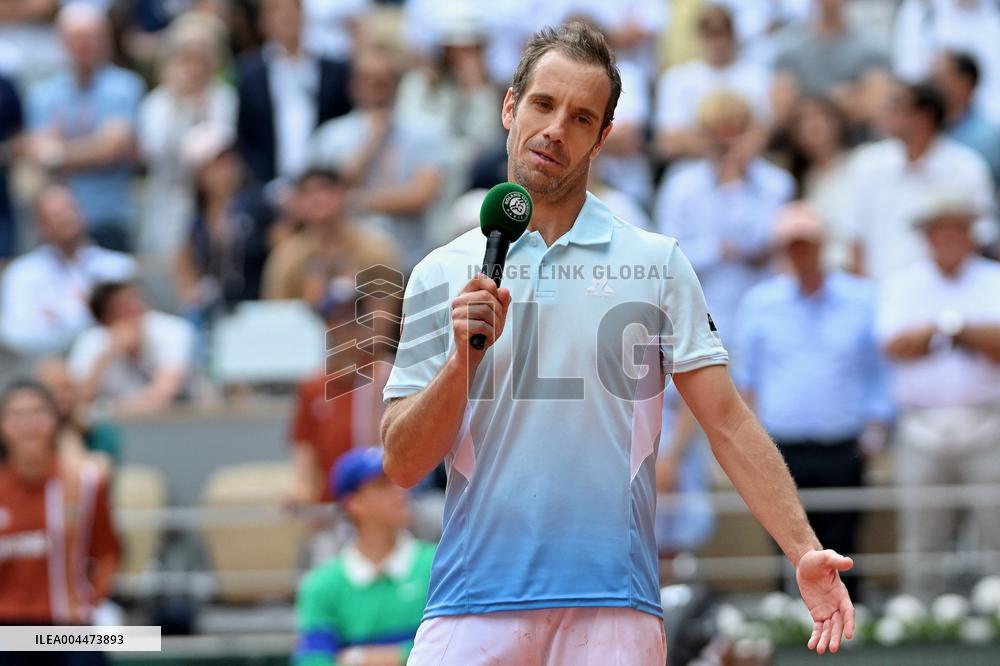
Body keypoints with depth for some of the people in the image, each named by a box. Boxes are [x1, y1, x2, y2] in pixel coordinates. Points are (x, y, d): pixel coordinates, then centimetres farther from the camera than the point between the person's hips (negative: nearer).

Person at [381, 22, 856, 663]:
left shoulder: (658, 262, 7)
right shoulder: (441, 275, 9)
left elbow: (729, 423, 3)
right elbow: (404, 464, 5)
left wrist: (805, 552, -8)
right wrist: (461, 358, -11)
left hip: (613, 611, -1)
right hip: (472, 607, 1)